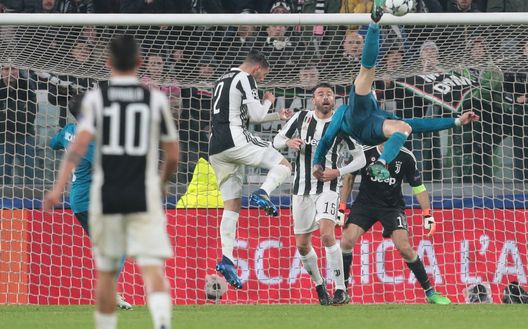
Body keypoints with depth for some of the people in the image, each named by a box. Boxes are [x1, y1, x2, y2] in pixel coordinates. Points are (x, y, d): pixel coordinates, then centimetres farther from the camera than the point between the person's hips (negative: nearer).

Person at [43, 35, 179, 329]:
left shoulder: (96, 99, 1)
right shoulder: (156, 100, 3)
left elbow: (80, 144, -12)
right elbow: (173, 156, 6)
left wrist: (59, 188, -16)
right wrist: (162, 183, 27)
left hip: (106, 197, 1)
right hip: (145, 198, -1)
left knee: (106, 272, 15)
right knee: (152, 266, -10)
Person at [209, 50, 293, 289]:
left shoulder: (223, 80, 27)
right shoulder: (246, 79, 0)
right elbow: (255, 115, -5)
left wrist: (277, 116, 38)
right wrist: (268, 101, 16)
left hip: (216, 149, 8)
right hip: (236, 140, -8)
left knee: (232, 205, 7)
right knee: (283, 165, 4)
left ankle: (226, 258, -4)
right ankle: (263, 193, -24)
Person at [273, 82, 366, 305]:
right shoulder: (301, 118, 4)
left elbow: (360, 159, 4)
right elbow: (276, 141, 12)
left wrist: (339, 172, -12)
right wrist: (288, 142, -11)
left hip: (327, 188, -3)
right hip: (302, 189, 3)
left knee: (327, 233, -24)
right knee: (302, 245, 6)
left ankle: (341, 290, -22)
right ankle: (319, 285, 30)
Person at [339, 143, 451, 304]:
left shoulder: (406, 157, -11)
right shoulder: (364, 153, -13)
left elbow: (418, 187, 0)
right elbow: (349, 178, 2)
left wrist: (427, 214, -8)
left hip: (392, 207, -1)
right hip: (365, 204, 1)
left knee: (404, 247, -15)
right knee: (347, 240, -17)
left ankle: (430, 292, -1)